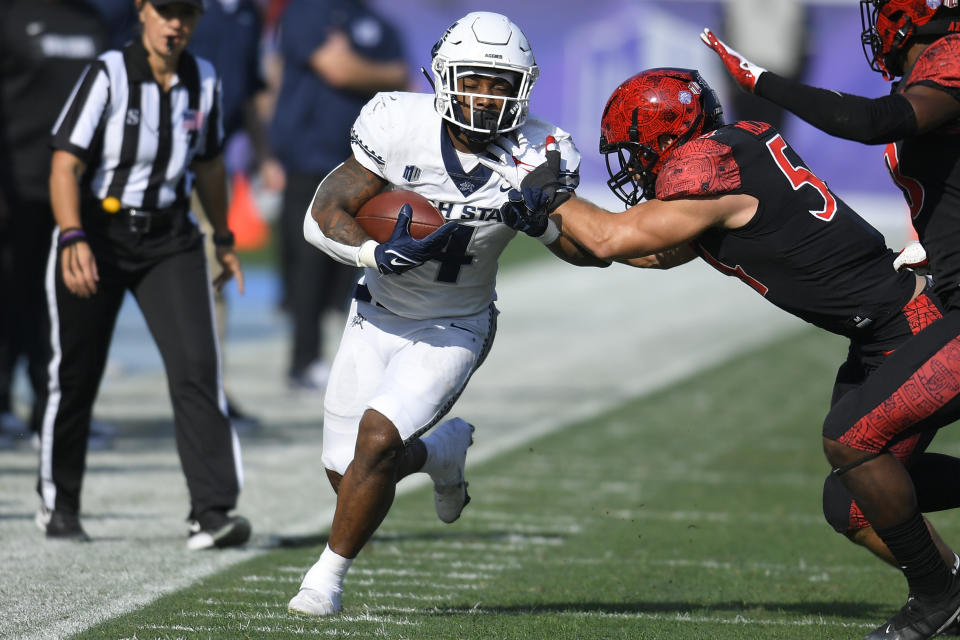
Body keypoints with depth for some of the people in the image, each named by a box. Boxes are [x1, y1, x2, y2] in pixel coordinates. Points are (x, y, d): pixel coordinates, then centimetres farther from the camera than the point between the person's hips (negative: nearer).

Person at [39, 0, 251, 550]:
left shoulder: (204, 81, 1)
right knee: (76, 374, 6)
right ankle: (59, 504, 29)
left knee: (197, 365, -15)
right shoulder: (108, 77, -14)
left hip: (169, 240, 3)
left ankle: (212, 513, -19)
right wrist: (73, 240, -34)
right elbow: (65, 166, -20)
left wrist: (224, 240, 24)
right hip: (96, 232, -3)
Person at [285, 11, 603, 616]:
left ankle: (329, 574, -2)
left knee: (377, 437, -23)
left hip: (453, 331, -2)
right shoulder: (402, 126, -20)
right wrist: (377, 253, -37)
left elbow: (589, 251, -10)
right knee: (348, 474, 5)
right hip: (377, 316, 2)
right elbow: (323, 216, -18)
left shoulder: (532, 160, -18)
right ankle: (443, 451, 38)